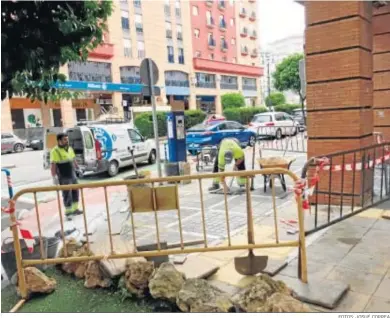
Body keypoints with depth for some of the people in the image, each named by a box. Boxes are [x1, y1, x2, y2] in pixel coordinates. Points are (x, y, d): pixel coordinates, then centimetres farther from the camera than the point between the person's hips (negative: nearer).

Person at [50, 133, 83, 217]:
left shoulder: (69, 148, 9)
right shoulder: (55, 151, -14)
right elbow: (53, 165, -17)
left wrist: (77, 169, 22)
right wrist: (54, 177, -20)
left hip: (73, 175, 7)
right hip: (64, 177, -7)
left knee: (75, 192, 14)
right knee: (67, 194, 1)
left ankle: (75, 209, 27)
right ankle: (68, 212, 15)